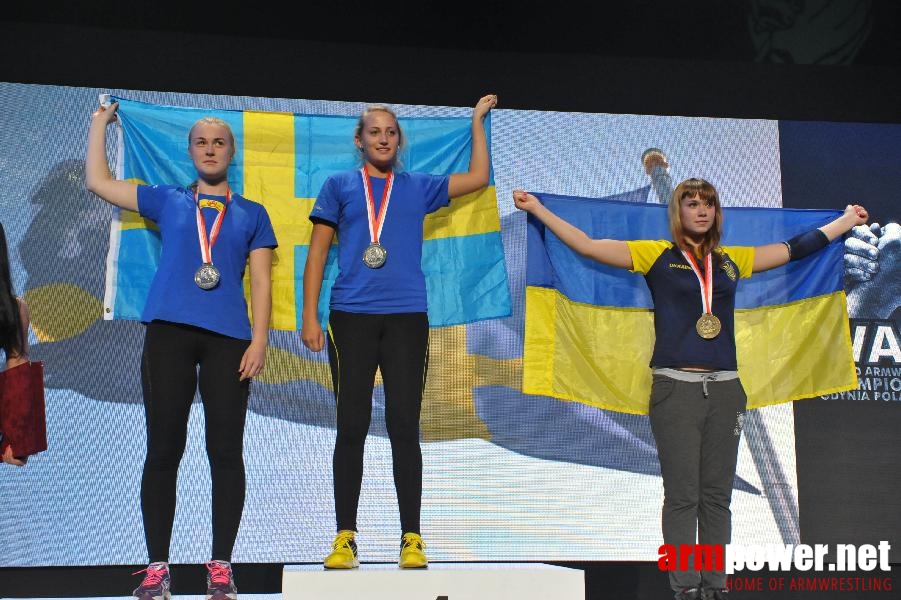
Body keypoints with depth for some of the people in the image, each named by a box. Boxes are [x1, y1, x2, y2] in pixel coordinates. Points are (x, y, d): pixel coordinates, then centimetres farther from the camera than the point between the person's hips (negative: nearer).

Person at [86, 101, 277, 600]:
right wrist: (101, 122, 21)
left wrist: (259, 340, -4)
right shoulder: (167, 201, 16)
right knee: (163, 450, 0)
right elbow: (98, 182, 15)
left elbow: (261, 280, 8)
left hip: (228, 338, 0)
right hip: (169, 333, 1)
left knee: (225, 451, -1)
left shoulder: (252, 214, 15)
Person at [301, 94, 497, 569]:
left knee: (404, 426, -1)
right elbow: (317, 253, 7)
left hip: (406, 317, 1)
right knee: (351, 427, 0)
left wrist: (477, 120, 17)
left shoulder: (418, 187, 14)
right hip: (351, 316, -1)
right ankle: (345, 537, 6)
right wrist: (309, 317, -1)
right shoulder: (339, 186, 10)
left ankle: (411, 537, 4)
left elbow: (478, 177, 17)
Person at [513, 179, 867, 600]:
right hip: (676, 388, -3)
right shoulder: (656, 255, 3)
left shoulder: (732, 260, 14)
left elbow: (794, 249, 24)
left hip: (725, 389, 4)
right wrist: (537, 209, -5)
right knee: (682, 496, -1)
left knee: (717, 496, 8)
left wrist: (847, 220, 31)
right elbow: (586, 246, -2)